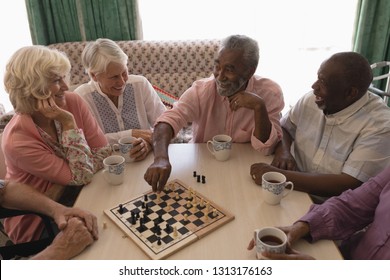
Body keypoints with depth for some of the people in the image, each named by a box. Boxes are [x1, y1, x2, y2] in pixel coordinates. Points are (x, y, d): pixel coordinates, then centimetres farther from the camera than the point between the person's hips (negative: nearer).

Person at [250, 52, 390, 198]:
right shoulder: (311, 99, -3)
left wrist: (280, 175, -29)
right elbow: (283, 128, 10)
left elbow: (349, 185, -25)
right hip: (296, 192, 5)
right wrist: (283, 152, -14)